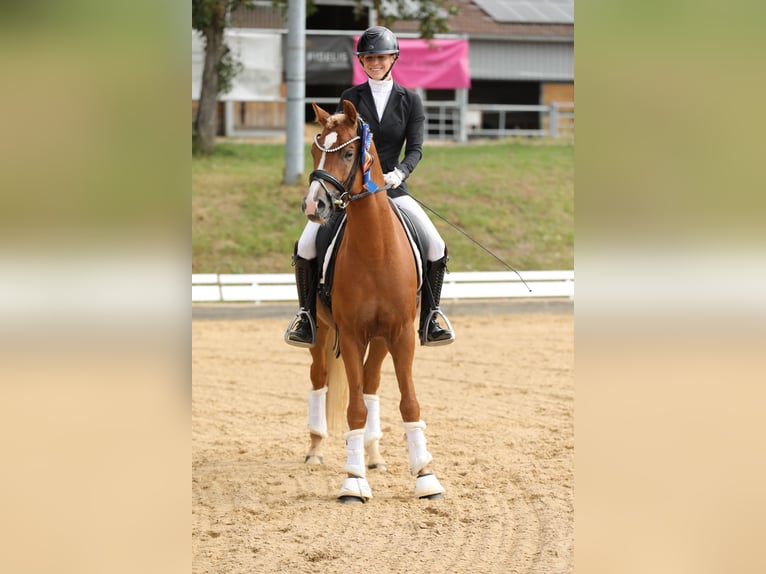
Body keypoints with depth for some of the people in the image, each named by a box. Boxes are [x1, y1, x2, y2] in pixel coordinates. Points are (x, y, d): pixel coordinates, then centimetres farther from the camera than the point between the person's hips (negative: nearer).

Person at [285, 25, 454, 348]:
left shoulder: (410, 101, 5)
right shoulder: (351, 98, 5)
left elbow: (415, 148, -3)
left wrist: (400, 172, -23)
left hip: (392, 187, 0)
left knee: (437, 247, -16)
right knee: (305, 246, -19)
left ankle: (429, 319, 0)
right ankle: (307, 315, -1)